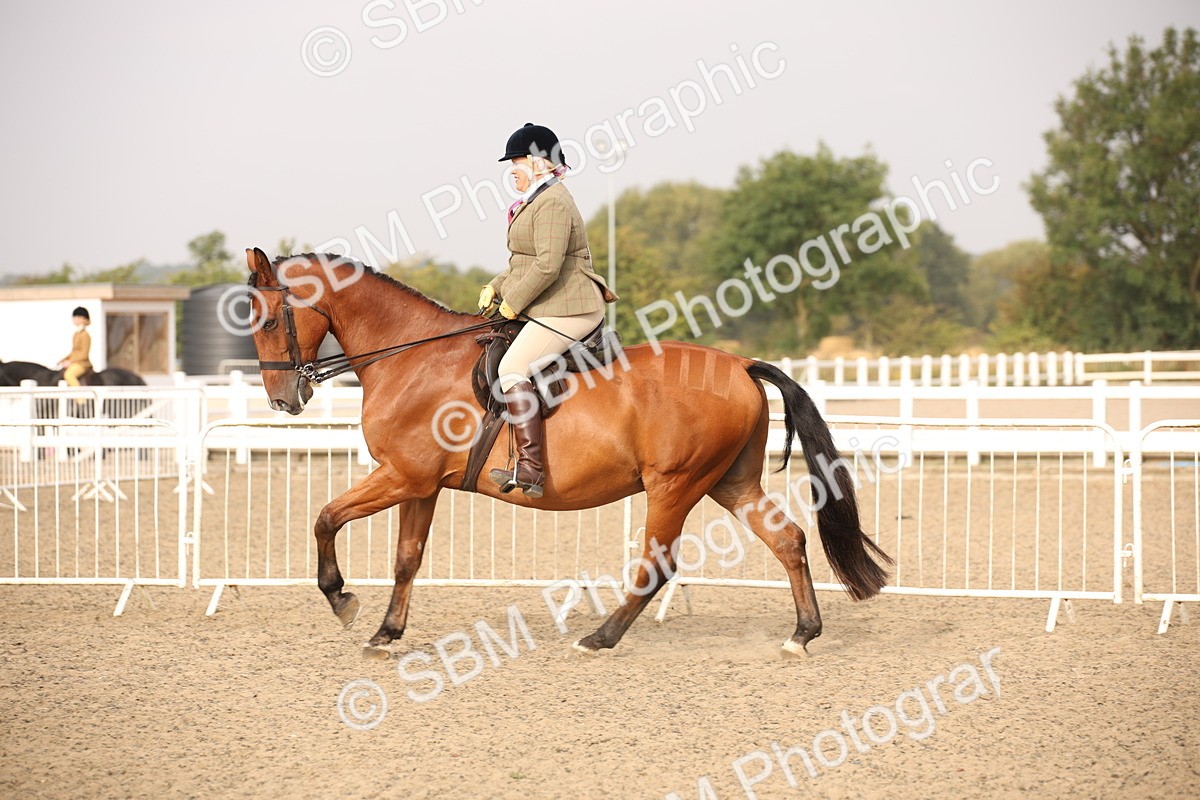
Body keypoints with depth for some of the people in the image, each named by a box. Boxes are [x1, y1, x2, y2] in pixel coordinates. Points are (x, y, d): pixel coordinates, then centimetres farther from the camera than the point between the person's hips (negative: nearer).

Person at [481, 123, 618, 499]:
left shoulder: (552, 203, -15)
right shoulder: (538, 200, 20)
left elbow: (547, 266, -24)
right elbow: (527, 262, 27)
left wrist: (513, 302, -16)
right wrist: (496, 287, 13)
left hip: (565, 311, -12)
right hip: (547, 309, 12)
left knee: (513, 368, -23)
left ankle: (530, 468, -31)